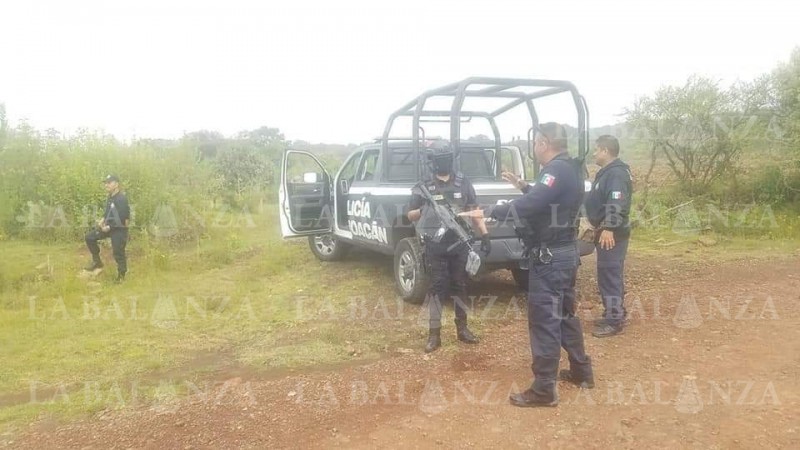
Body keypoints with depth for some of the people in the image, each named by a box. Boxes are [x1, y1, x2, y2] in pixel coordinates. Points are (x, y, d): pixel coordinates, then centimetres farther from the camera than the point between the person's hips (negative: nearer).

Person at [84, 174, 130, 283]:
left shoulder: (122, 199, -23)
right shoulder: (110, 197, 5)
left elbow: (121, 218, -25)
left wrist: (109, 227, -20)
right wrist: (103, 219, 1)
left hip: (119, 229, -9)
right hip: (109, 226, 9)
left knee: (118, 253, -1)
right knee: (90, 237, 7)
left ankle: (121, 274, 19)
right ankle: (97, 261, 19)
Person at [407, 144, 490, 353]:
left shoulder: (463, 182, 4)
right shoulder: (424, 186, -2)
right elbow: (410, 215, 3)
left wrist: (484, 234, 0)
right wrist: (423, 211, -19)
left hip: (460, 242, 2)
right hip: (435, 245, -2)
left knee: (460, 285, 10)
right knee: (437, 286, -1)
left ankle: (462, 328, 23)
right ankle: (434, 333, 6)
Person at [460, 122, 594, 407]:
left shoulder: (557, 170, -19)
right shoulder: (568, 169, 12)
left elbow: (528, 206, -32)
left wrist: (488, 213, -26)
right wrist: (523, 186, 24)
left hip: (549, 257, -10)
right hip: (565, 253, 10)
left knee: (543, 320, -3)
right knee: (564, 314, 21)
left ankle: (544, 390, 5)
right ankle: (581, 371, 34)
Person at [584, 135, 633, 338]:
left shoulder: (616, 173, -16)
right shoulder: (607, 172, 17)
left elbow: (616, 205, -27)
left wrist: (608, 228, -33)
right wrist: (599, 227, 30)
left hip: (612, 234, -11)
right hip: (605, 231, 11)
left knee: (610, 276, -8)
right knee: (608, 275, 16)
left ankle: (614, 321, -3)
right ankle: (614, 314, 25)